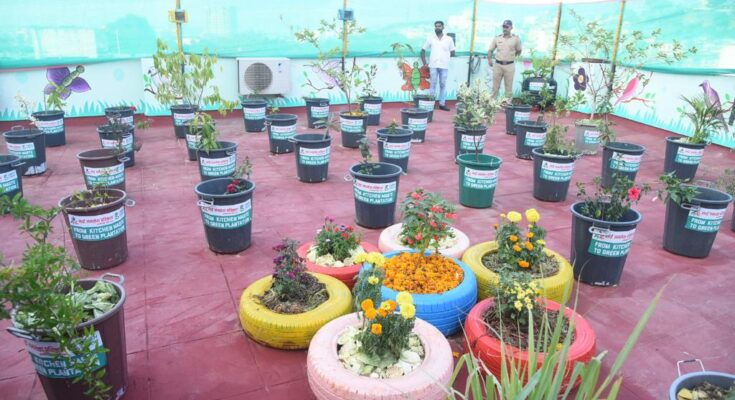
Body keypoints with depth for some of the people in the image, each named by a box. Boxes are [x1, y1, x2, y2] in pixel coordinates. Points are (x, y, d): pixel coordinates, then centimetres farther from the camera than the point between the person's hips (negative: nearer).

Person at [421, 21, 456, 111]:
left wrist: (445, 56, 3)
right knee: (433, 85, 1)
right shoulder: (430, 38, 6)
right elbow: (423, 50, 9)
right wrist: (424, 63, 2)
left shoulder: (449, 39, 6)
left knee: (443, 85, 4)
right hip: (433, 65, -1)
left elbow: (452, 53, 13)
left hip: (444, 66, 1)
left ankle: (442, 104, 9)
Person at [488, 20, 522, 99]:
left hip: (509, 66, -1)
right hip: (497, 65, 1)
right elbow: (490, 50, 8)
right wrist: (489, 59, -6)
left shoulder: (516, 39, 0)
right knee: (495, 86, 6)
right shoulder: (497, 38, 4)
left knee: (509, 87, 3)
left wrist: (511, 57, 7)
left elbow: (518, 51, 12)